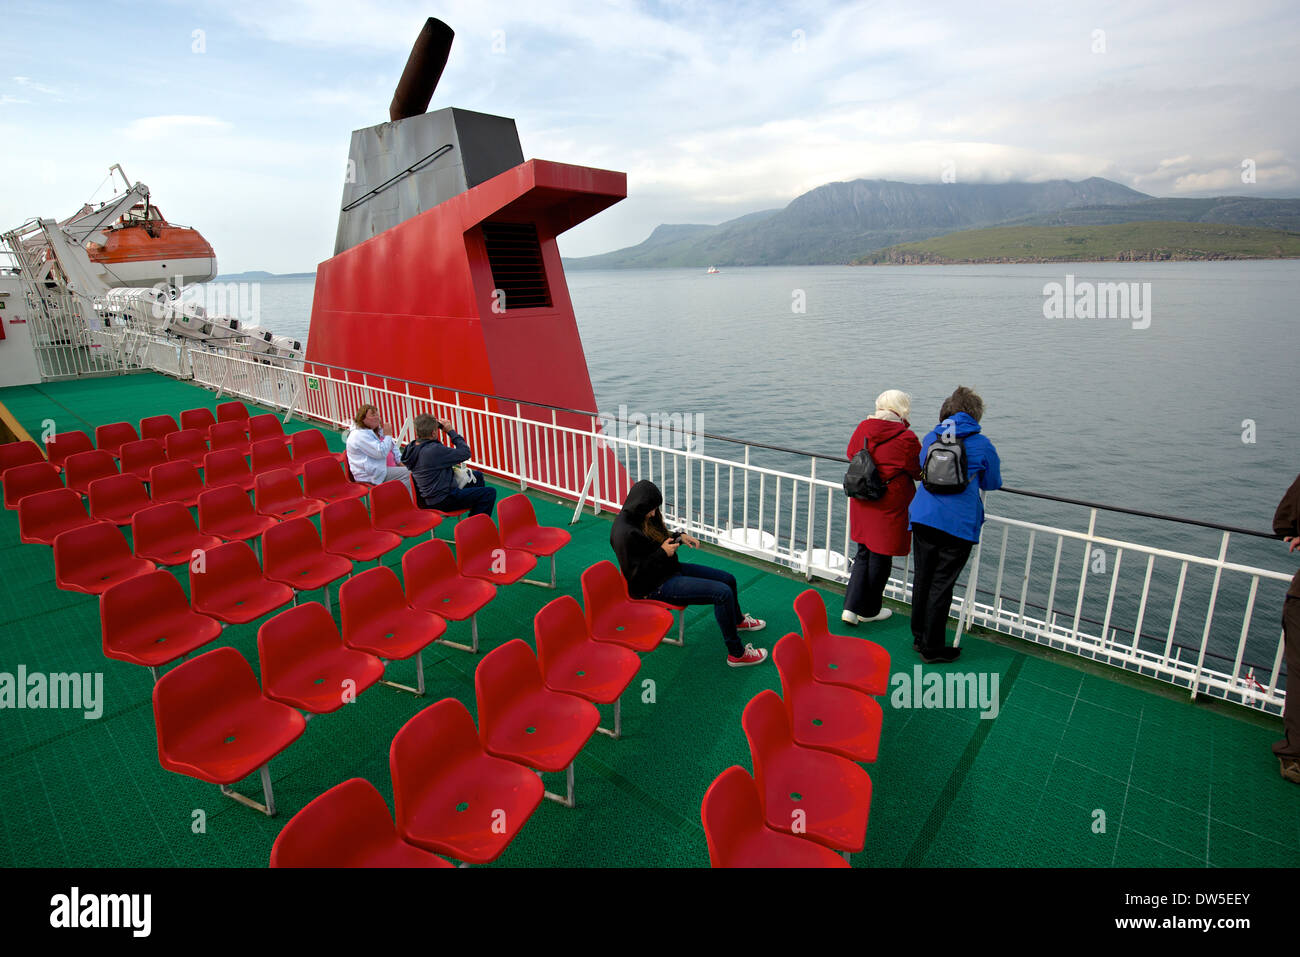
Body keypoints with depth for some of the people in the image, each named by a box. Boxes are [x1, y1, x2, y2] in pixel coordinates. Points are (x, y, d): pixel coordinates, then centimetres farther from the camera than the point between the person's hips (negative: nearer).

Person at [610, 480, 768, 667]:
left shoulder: (645, 518, 3)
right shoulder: (624, 533, -26)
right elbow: (634, 574, -23)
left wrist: (679, 537, 3)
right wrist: (663, 553, -23)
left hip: (670, 569, 10)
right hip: (656, 585, -10)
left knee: (729, 579, 15)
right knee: (723, 593, -20)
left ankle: (737, 620, 45)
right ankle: (736, 654, -7)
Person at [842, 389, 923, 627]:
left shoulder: (863, 428, -1)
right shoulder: (906, 438, -16)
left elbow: (851, 454, 16)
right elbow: (919, 472, -5)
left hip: (861, 504, 5)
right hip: (890, 507, -5)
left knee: (863, 554, 18)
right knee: (880, 558, 10)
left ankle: (851, 607, 12)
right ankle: (868, 611, 24)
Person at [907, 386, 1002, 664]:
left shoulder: (930, 437, 7)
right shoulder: (981, 445, -5)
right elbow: (992, 483, 9)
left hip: (922, 516, 4)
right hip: (957, 523, -4)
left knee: (922, 578, 14)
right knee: (941, 584, 3)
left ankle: (919, 638, 27)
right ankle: (931, 648, 13)